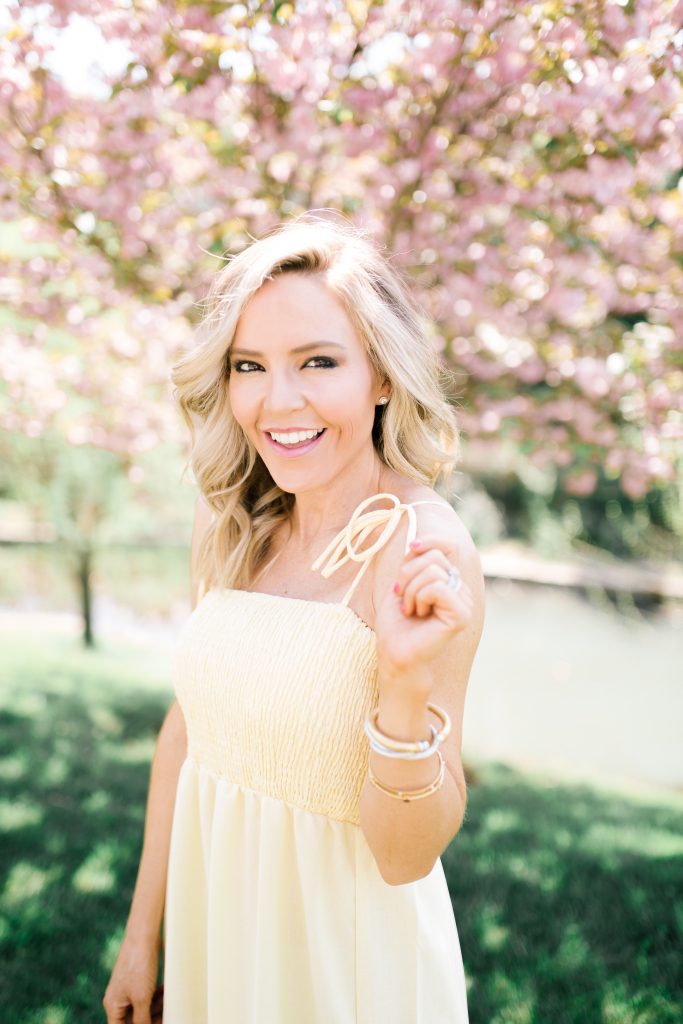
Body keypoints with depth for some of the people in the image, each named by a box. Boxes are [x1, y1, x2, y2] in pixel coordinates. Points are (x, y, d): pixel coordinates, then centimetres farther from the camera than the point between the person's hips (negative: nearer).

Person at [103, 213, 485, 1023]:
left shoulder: (422, 549, -21)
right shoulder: (237, 528, -4)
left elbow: (404, 856, -18)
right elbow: (190, 721, 6)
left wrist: (410, 684, -34)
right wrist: (143, 933, 11)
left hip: (346, 950, -5)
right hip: (215, 923, 5)